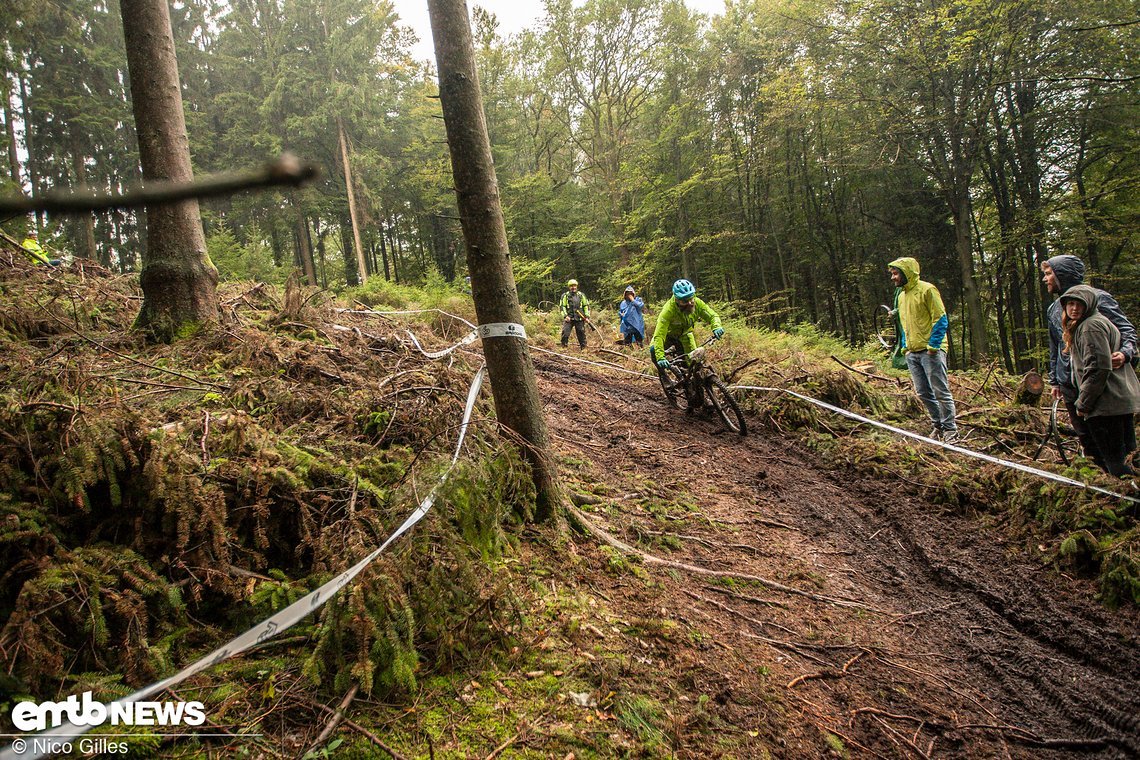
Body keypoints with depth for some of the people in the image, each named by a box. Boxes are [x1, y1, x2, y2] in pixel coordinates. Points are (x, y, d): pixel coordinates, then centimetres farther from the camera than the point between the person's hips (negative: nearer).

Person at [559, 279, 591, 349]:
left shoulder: (581, 295, 11)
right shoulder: (565, 296, 5)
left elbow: (586, 306, 13)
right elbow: (562, 306, 3)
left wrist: (587, 316, 3)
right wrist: (565, 316, -11)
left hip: (579, 319, 2)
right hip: (569, 319, -1)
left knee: (582, 334, 5)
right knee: (565, 333, -12)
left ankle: (584, 348, 15)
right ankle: (564, 347, -1)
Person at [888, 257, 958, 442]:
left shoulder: (926, 290, -8)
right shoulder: (901, 296, 17)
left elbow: (941, 320, -11)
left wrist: (933, 346, -16)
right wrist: (904, 346, 15)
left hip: (930, 350, -8)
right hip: (912, 353, 8)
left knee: (941, 391, -5)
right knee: (923, 393, 9)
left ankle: (951, 429, 2)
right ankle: (938, 425, 20)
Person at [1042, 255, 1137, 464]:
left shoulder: (1097, 298, -5)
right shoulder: (1054, 309, 13)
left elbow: (1127, 329, -6)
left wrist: (1125, 353, -26)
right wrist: (1054, 380, 20)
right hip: (1069, 386, 5)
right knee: (1086, 438, 9)